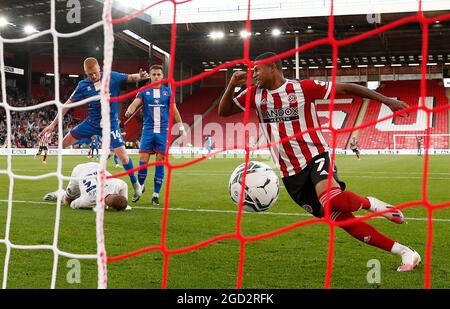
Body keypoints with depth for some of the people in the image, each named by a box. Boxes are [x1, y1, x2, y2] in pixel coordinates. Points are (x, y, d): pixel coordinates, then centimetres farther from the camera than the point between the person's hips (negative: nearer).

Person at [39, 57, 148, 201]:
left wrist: (140, 76, -34)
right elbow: (68, 104, -1)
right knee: (64, 142, 5)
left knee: (123, 157, -12)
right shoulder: (83, 85, -5)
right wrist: (53, 123, -1)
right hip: (91, 122, 3)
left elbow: (130, 77, -8)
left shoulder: (112, 77, -10)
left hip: (110, 124, -3)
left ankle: (135, 184, 9)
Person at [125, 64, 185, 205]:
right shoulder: (144, 91, 3)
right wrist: (129, 110, -35)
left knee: (160, 161, -1)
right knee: (143, 159, -4)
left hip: (163, 131, 0)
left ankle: (156, 194, 7)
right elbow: (135, 103, -13)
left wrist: (181, 126, 10)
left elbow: (174, 109, 12)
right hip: (148, 130, 0)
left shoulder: (167, 91, 7)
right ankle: (140, 186, 19)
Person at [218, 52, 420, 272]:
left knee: (331, 199, -38)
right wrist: (232, 85, -7)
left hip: (316, 157, -4)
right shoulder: (255, 94, 7)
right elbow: (224, 111, 12)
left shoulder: (302, 88, -7)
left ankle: (370, 204, -5)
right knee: (340, 218, -1)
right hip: (291, 174, 4)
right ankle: (404, 252, 9)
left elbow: (345, 88, -5)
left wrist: (386, 100, -8)